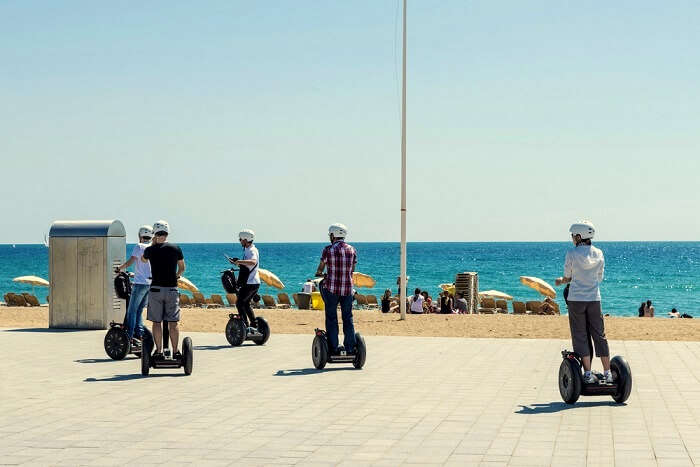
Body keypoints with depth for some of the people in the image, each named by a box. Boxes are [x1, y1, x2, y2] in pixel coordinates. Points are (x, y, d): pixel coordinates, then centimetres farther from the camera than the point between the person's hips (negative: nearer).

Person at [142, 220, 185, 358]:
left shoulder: (151, 250, -3)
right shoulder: (176, 249, -1)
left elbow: (143, 259, 22)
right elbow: (182, 268, 12)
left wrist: (153, 244, 22)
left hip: (156, 289, -1)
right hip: (172, 289, 1)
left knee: (157, 322, 5)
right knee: (173, 323, 5)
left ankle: (159, 351, 4)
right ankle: (175, 351, 6)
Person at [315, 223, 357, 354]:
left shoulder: (328, 249, -6)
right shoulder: (352, 250, 6)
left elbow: (321, 267, 7)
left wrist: (319, 273, 29)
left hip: (331, 288, -3)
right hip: (348, 288, 3)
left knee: (331, 318, 5)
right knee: (348, 318, 11)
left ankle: (333, 348, 4)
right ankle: (350, 347, 10)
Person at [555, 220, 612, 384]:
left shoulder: (572, 253, -9)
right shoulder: (598, 253, 4)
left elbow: (568, 276, -2)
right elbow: (600, 278, 12)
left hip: (576, 299, -4)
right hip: (594, 299, 4)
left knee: (580, 337, 3)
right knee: (599, 335, 10)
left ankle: (588, 373, -1)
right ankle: (607, 373, 11)